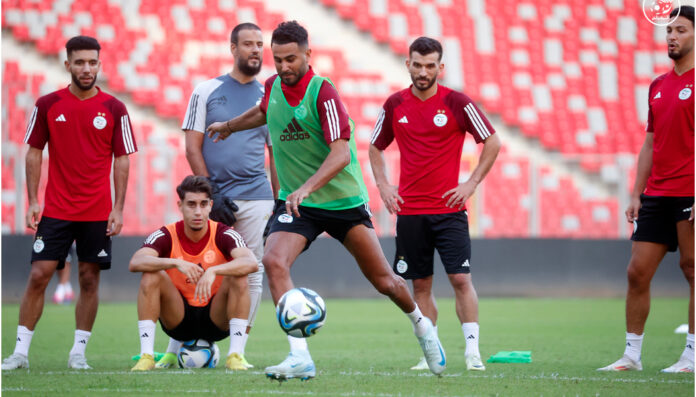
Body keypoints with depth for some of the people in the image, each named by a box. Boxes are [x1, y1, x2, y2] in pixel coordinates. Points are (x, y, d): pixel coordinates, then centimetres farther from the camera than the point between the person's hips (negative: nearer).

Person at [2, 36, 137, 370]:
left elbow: (121, 160, 3)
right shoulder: (47, 105, 1)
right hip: (55, 210, 0)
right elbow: (34, 153, 6)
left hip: (98, 213, 0)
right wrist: (32, 201, -1)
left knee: (89, 279, 2)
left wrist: (118, 209, -4)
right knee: (38, 276, -5)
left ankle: (78, 352, 11)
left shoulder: (114, 109, 0)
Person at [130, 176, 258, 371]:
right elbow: (135, 262, -27)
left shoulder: (223, 234, -11)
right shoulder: (166, 236, -9)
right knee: (151, 276, -23)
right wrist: (176, 263, -41)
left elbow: (251, 263, -30)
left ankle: (235, 355, -25)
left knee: (238, 278, -25)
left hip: (216, 322, 0)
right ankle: (146, 356, -24)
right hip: (178, 319, 0)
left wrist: (214, 271, -45)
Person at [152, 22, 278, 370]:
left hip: (256, 198, 2)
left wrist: (280, 207, 8)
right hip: (213, 195, -2)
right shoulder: (207, 91, 5)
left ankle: (238, 351, 7)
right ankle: (175, 350, 3)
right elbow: (193, 147, 2)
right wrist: (212, 195, -7)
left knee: (252, 274, -1)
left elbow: (276, 156, 15)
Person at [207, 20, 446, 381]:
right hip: (294, 202, 4)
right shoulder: (273, 86, -1)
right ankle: (300, 357, -26)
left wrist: (307, 188, -42)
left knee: (383, 280, 6)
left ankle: (420, 324, 40)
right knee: (274, 262, -25)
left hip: (343, 200, -4)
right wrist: (229, 125, 38)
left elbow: (341, 152, -30)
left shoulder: (322, 93, -20)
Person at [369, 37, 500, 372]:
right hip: (409, 210, 3)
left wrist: (472, 183, -6)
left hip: (449, 208, -3)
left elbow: (492, 142, 1)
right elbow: (375, 147, 19)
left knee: (461, 279, -10)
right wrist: (383, 185, 5)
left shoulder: (456, 103, -4)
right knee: (420, 284, 5)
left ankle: (472, 350, -9)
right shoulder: (395, 105, 5)